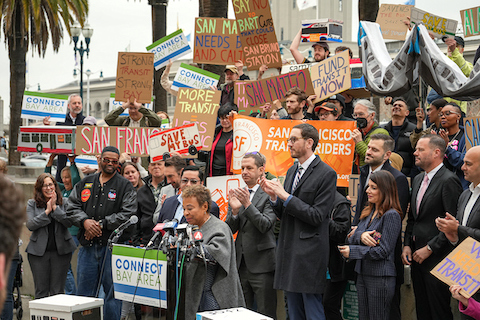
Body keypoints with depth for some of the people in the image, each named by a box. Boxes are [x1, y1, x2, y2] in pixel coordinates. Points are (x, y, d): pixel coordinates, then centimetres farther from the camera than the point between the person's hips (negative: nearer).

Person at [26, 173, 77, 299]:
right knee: (41, 290, 3)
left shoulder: (64, 202, 5)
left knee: (58, 291, 3)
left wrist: (55, 207, -13)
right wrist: (47, 211, -12)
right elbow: (30, 225, -9)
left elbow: (69, 222, -9)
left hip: (61, 250, 0)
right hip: (39, 250, 0)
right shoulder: (32, 204, 4)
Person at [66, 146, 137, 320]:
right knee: (84, 291, 9)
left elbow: (128, 213, -8)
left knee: (112, 290, -1)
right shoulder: (85, 183, 15)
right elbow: (72, 207, 10)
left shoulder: (125, 186, 3)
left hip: (112, 245, -4)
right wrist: (85, 221, -10)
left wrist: (101, 224, -13)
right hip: (88, 246, 4)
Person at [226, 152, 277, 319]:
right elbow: (229, 229, 6)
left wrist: (248, 204, -24)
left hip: (261, 264, -6)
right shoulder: (236, 195, 11)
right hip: (240, 264, 6)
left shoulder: (268, 195, -6)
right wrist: (234, 210, -12)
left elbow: (265, 225, -16)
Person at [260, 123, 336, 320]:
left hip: (310, 253, -8)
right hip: (289, 251, 8)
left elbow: (317, 216, -16)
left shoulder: (326, 174, -10)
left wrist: (286, 196, -16)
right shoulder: (292, 171, 15)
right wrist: (274, 197, -2)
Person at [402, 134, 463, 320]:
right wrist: (407, 245, 7)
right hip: (417, 256, 8)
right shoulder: (418, 180, 15)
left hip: (436, 258, -8)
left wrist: (429, 249, -15)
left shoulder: (449, 181, -13)